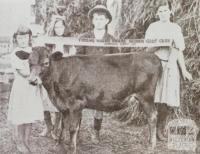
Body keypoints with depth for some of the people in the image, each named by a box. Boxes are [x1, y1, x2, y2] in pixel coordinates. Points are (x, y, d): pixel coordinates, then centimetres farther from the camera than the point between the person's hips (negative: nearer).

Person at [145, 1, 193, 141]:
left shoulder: (176, 28, 12)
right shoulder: (153, 27, 7)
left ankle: (160, 130, 8)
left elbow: (179, 51, 13)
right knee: (154, 99, -9)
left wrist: (184, 70, 9)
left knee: (166, 101, -3)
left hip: (170, 66, 2)